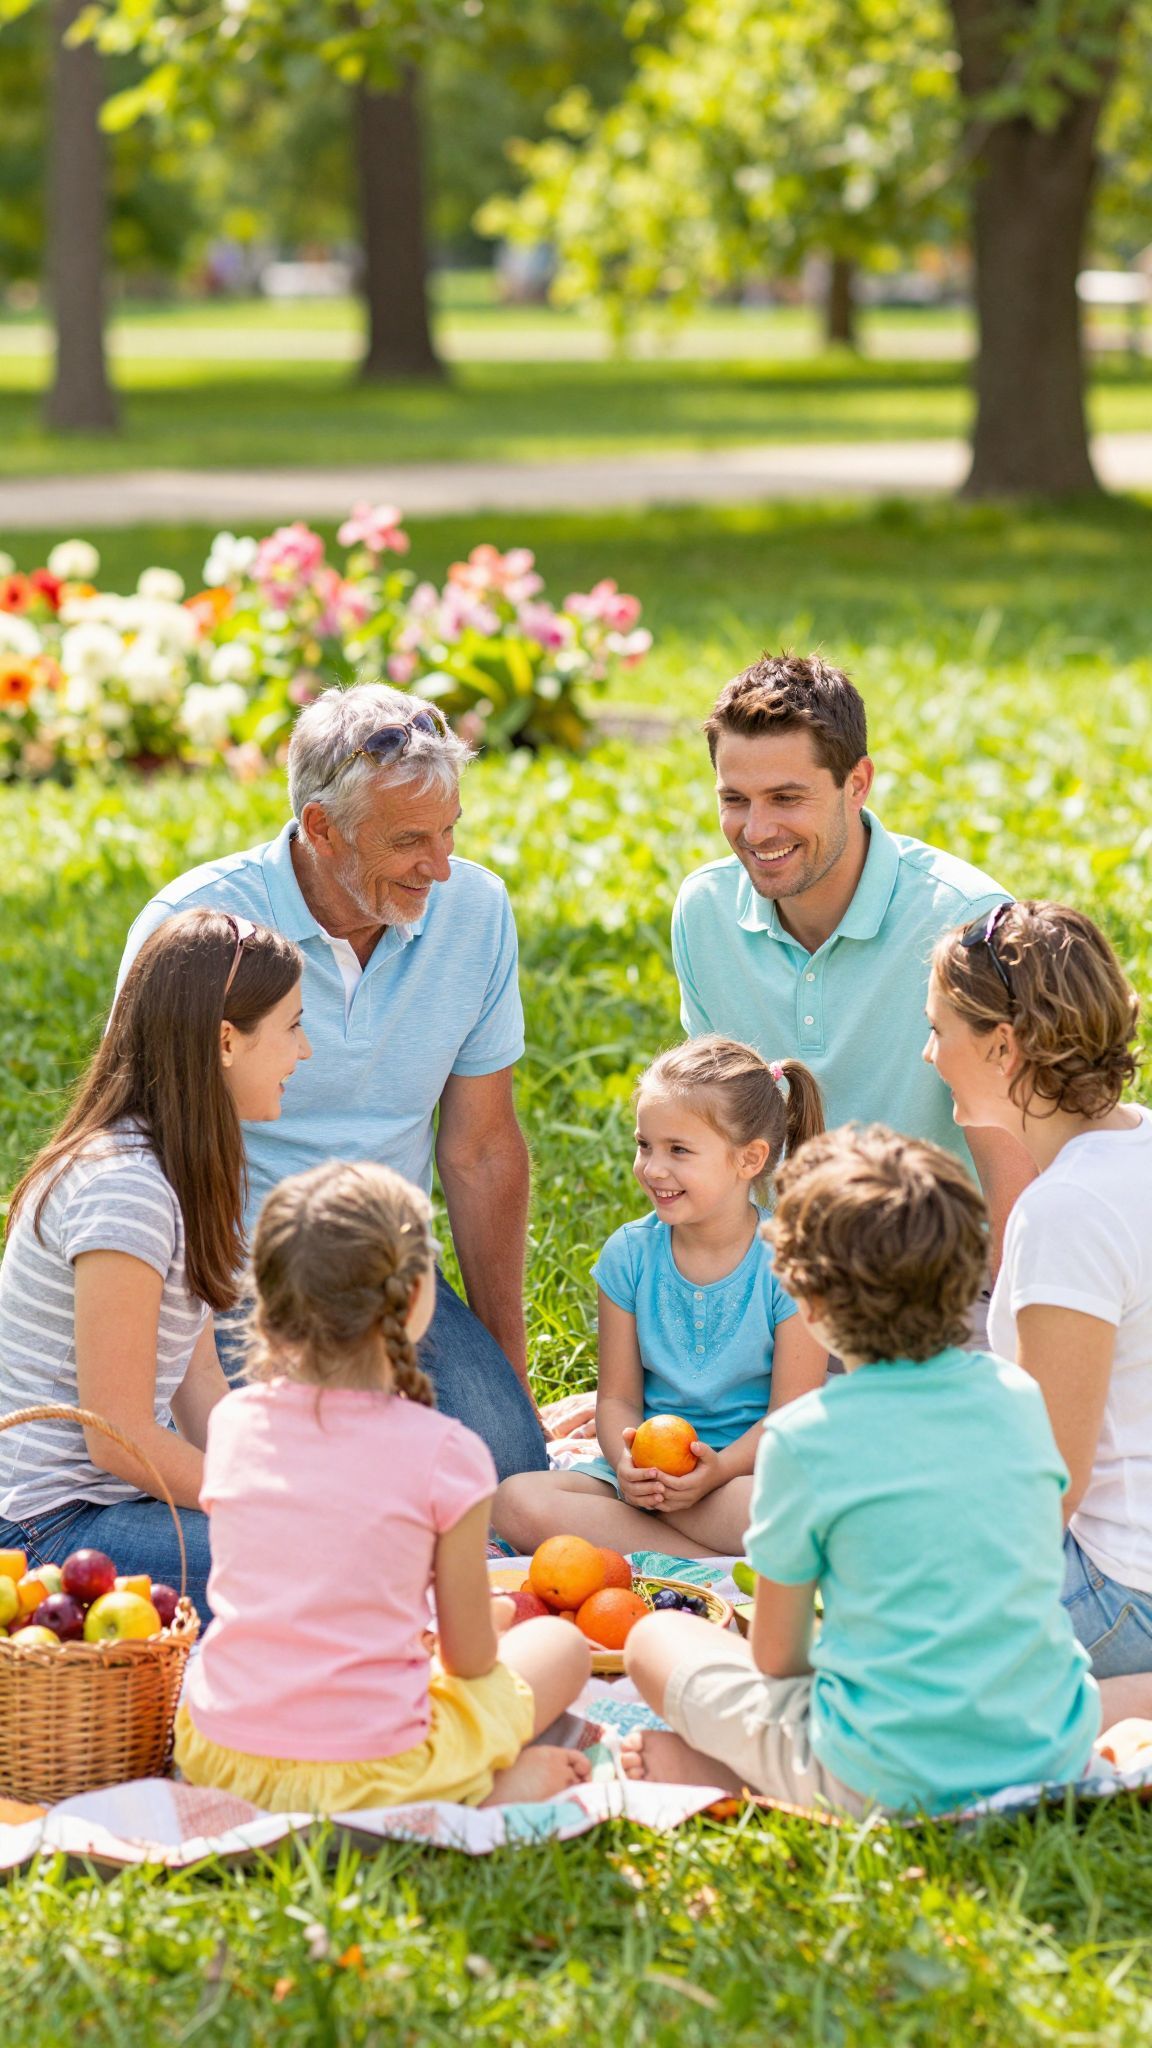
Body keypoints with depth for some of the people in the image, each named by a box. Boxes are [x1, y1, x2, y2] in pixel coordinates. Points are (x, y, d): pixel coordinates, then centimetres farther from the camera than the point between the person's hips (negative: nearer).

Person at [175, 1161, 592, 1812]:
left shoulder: (232, 1421, 0)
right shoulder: (444, 1454, -13)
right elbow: (470, 1658, -4)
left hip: (218, 1758, 5)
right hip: (367, 1776, -5)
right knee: (561, 1642, 20)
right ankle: (499, 1788, -2)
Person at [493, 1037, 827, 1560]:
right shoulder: (629, 1254, 4)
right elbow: (618, 1398, 5)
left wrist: (717, 1470, -27)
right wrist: (627, 1463, -18)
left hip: (751, 1468, -4)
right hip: (651, 1465, 4)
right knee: (516, 1502, -25)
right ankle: (717, 1562, -26)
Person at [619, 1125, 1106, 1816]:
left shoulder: (804, 1438, -13)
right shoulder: (1019, 1397, 1)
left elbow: (776, 1659, -4)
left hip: (890, 1783, -4)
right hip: (1057, 1754, 4)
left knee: (655, 1639, 17)